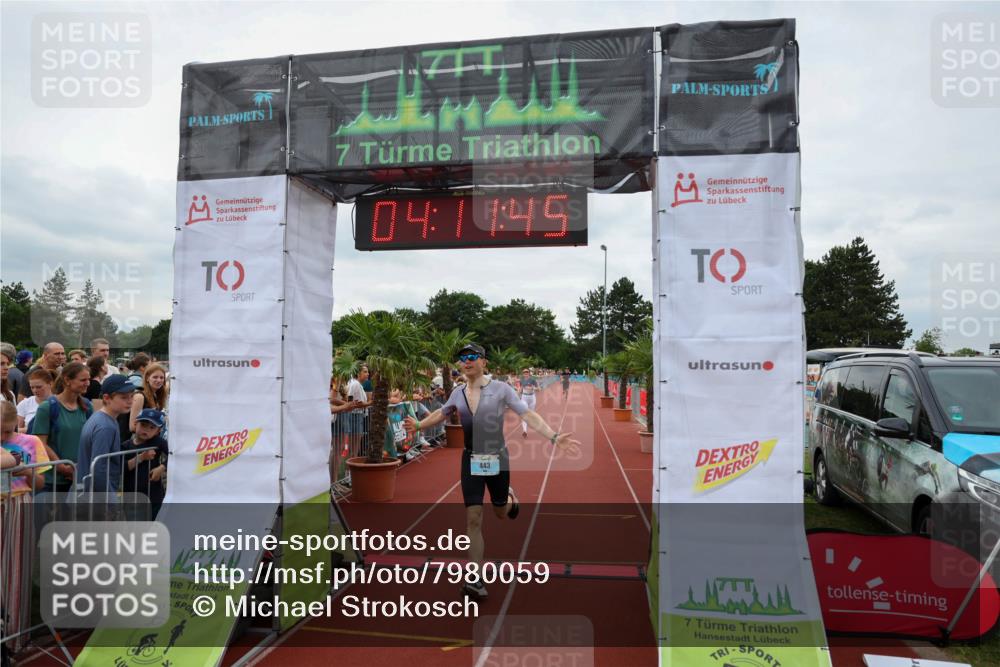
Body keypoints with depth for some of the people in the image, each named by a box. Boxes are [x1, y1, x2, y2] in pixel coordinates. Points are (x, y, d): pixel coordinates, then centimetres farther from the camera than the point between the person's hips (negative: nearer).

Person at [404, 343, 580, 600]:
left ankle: (510, 497, 51)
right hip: (471, 461, 2)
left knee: (501, 512, 14)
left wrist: (554, 437, -23)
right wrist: (419, 425, 12)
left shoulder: (500, 389, -9)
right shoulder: (458, 393, 2)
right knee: (473, 518, -4)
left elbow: (528, 415, -13)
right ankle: (474, 577, 5)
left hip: (497, 460, -2)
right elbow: (441, 413, 22)